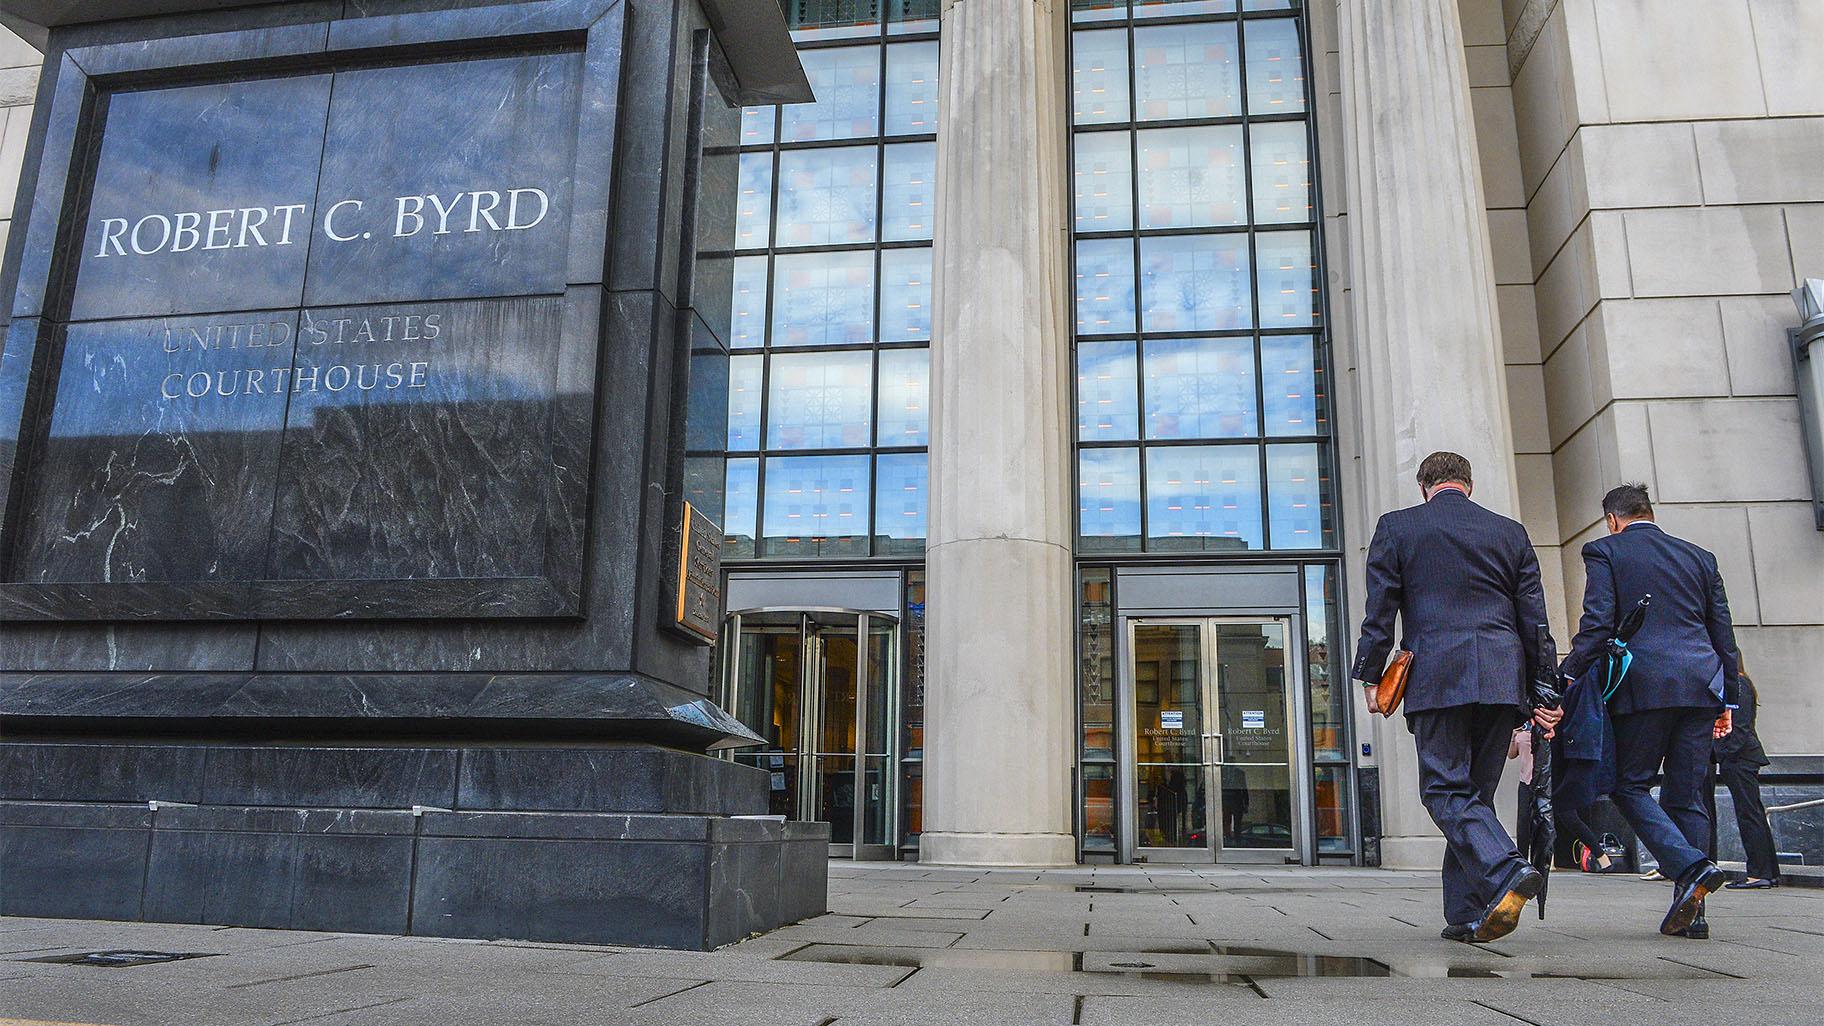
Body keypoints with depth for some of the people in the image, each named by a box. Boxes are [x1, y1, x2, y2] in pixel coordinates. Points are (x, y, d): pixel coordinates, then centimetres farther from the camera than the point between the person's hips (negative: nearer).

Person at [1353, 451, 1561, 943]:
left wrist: (1370, 677, 7)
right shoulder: (1510, 532, 15)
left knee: (1445, 789, -2)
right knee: (1476, 791, 10)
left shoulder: (1396, 527, 6)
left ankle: (1506, 871, -26)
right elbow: (1534, 619, 13)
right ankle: (1466, 916, 11)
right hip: (1502, 680, 4)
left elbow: (1379, 612, 1)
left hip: (1436, 680, -4)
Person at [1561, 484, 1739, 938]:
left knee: (1628, 785, 4)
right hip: (1702, 688, 5)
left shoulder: (1604, 551, 4)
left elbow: (1596, 624, -8)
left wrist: (1567, 679, -6)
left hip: (1643, 687, -5)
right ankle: (1690, 913, 8)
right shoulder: (1699, 557, 19)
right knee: (1686, 794, 8)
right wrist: (1727, 698, 23)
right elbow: (1723, 632, 18)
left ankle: (1691, 867, -17)